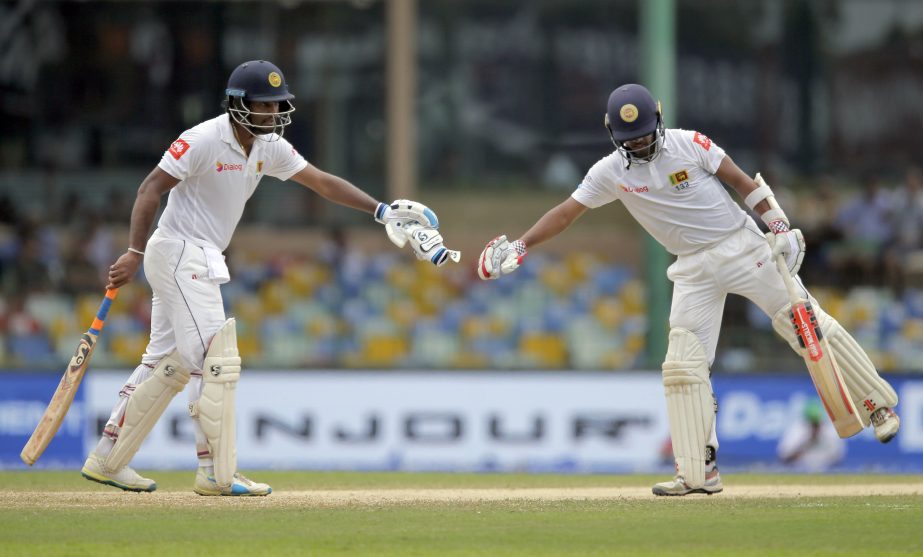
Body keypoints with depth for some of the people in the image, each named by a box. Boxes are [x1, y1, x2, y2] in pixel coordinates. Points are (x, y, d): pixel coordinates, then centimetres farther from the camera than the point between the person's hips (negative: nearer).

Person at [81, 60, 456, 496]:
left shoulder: (269, 147, 6)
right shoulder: (203, 140, -18)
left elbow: (321, 182, 9)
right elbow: (150, 189, -18)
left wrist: (381, 210, 0)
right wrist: (135, 252, -26)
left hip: (202, 260, 9)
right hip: (180, 252, -9)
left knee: (169, 363, 13)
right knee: (215, 360, -12)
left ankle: (107, 459, 19)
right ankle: (216, 473, -10)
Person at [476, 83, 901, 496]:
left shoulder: (689, 145, -9)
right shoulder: (610, 173, -3)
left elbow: (743, 181, -5)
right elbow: (566, 212, -1)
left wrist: (780, 228, -10)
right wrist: (519, 246, -11)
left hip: (740, 243, -3)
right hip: (694, 270, 3)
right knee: (682, 366, -7)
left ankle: (878, 404, 12)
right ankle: (699, 473, -4)